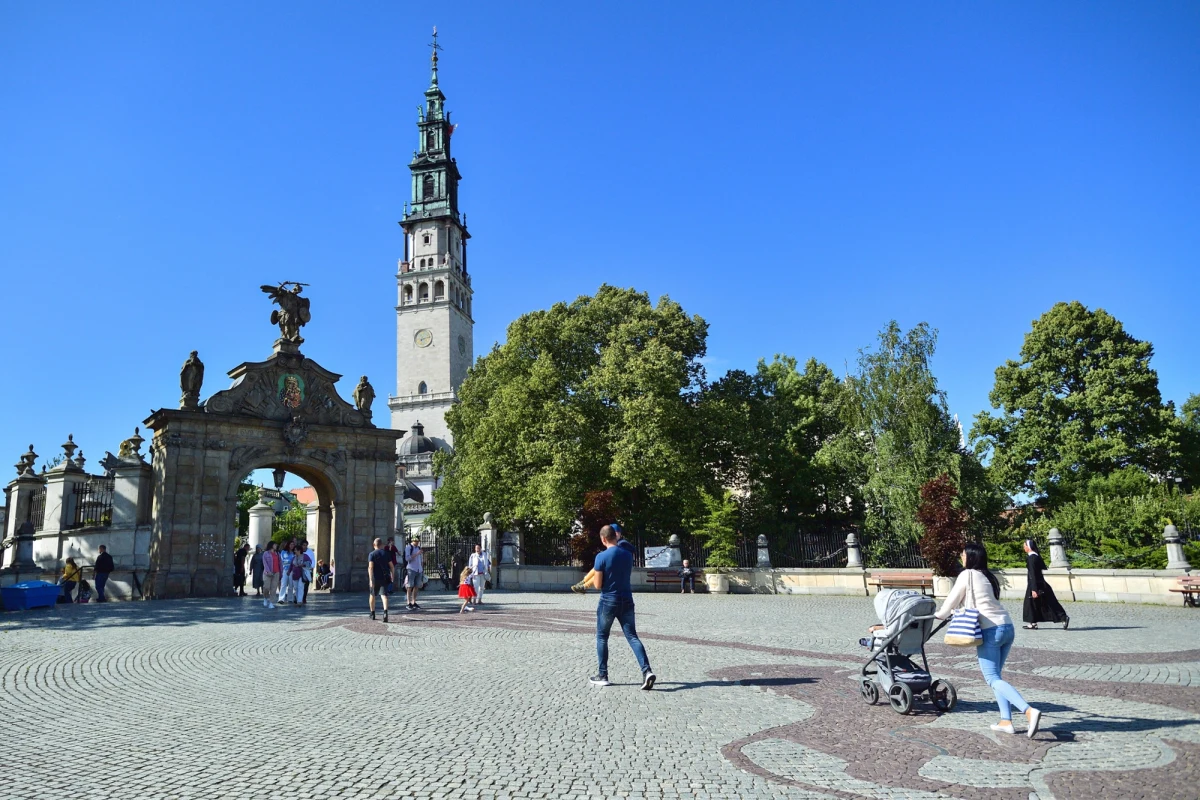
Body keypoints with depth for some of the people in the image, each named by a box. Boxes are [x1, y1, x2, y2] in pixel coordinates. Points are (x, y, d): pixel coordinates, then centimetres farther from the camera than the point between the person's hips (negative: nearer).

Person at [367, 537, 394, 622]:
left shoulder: (372, 554, -3)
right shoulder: (386, 553, 5)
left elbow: (370, 567, -14)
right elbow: (392, 566, 5)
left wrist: (371, 579, -17)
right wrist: (392, 576, 19)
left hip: (375, 578, -1)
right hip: (384, 578, 1)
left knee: (372, 595, 17)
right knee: (384, 595, -6)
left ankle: (372, 614, 27)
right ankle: (385, 612, -29)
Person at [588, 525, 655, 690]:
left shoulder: (601, 557, -13)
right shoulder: (628, 554, 4)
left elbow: (598, 585, -10)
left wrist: (594, 579, 10)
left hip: (608, 602, -4)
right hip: (627, 601, 4)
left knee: (602, 637, 13)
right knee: (632, 637, 3)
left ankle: (602, 676, 17)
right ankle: (647, 671, -14)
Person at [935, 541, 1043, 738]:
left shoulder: (967, 575, -4)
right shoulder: (989, 576, 17)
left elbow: (952, 600, 4)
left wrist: (940, 614, 21)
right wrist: (954, 612, 37)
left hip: (990, 630, -8)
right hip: (1007, 626, 8)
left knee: (993, 679, -6)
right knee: (995, 676, 14)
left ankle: (1029, 711, -22)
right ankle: (1006, 721, 8)